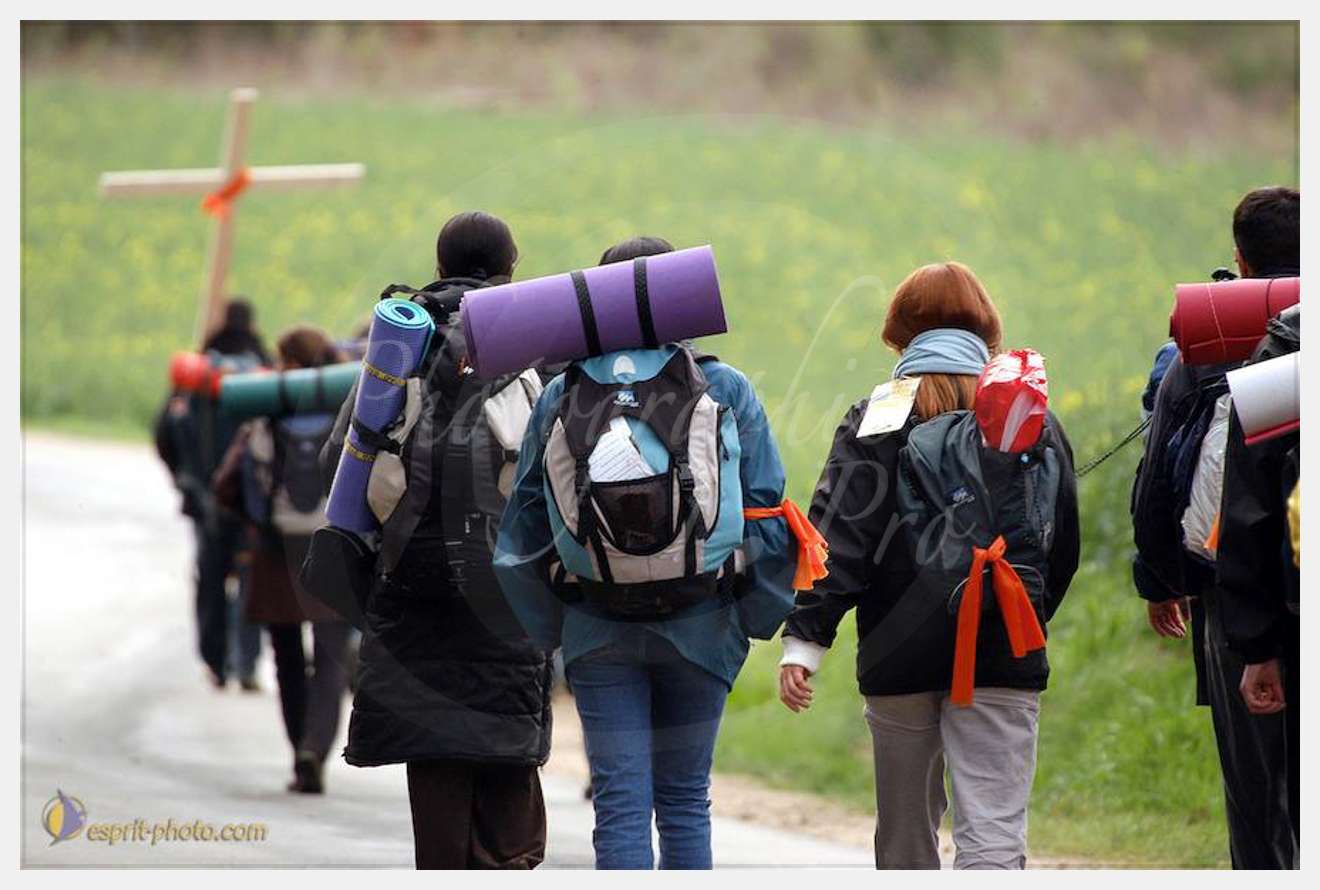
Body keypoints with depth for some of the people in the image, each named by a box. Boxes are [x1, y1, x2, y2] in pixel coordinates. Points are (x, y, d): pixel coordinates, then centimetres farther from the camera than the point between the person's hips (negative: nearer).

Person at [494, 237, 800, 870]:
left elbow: (525, 520, 2)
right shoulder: (726, 390, -4)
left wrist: (544, 626, 10)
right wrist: (767, 618, 7)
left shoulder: (560, 397, -1)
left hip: (597, 632, 0)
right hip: (701, 625, 0)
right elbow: (765, 512, -3)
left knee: (619, 802, 1)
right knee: (685, 799, 12)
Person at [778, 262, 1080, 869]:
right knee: (993, 832, -7)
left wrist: (804, 639, -10)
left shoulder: (877, 423, 0)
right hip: (1002, 658, 0)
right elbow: (1064, 544, 14)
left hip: (900, 658, 0)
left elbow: (838, 538, -8)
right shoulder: (1035, 423, 7)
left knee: (905, 834, 16)